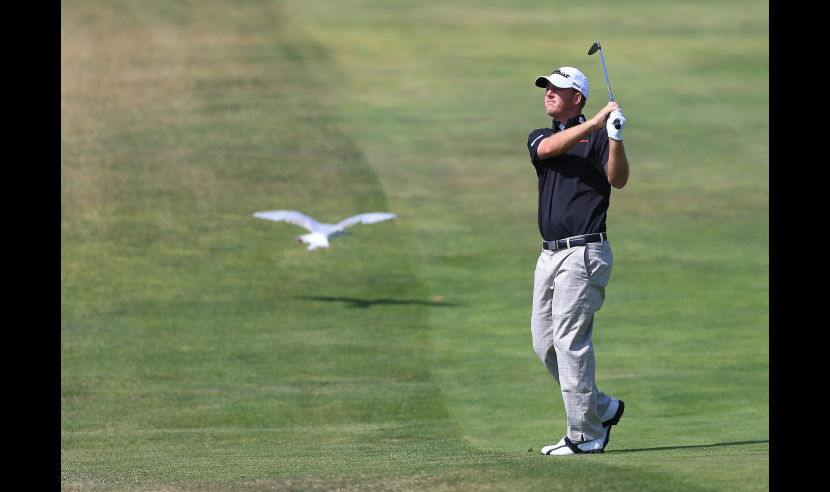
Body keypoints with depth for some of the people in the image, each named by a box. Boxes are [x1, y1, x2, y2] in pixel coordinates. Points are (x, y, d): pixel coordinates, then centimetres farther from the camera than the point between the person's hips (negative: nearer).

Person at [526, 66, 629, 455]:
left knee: (570, 342, -11)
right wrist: (595, 122, -22)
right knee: (545, 344, 8)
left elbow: (618, 180, -17)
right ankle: (602, 408, 22)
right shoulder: (539, 137, 15)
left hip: (584, 252, -7)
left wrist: (615, 138, -33)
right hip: (550, 254, 7)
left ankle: (586, 436, -7)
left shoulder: (597, 136, -2)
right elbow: (550, 148, -9)